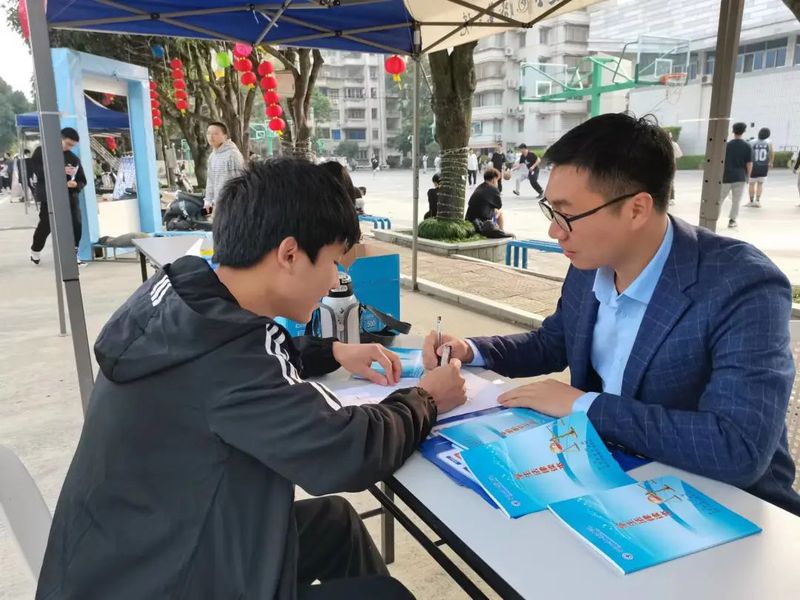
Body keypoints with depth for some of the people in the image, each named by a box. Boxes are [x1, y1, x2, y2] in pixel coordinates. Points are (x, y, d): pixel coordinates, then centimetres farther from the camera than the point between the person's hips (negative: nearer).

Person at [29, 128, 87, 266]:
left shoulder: (74, 159, 12)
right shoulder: (41, 152, 3)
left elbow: (82, 180, 12)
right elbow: (37, 170, -12)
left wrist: (76, 184, -13)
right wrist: (60, 170, -21)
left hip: (70, 197, 3)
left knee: (76, 224, -8)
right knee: (46, 225, -1)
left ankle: (73, 254, 5)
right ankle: (35, 250, 25)